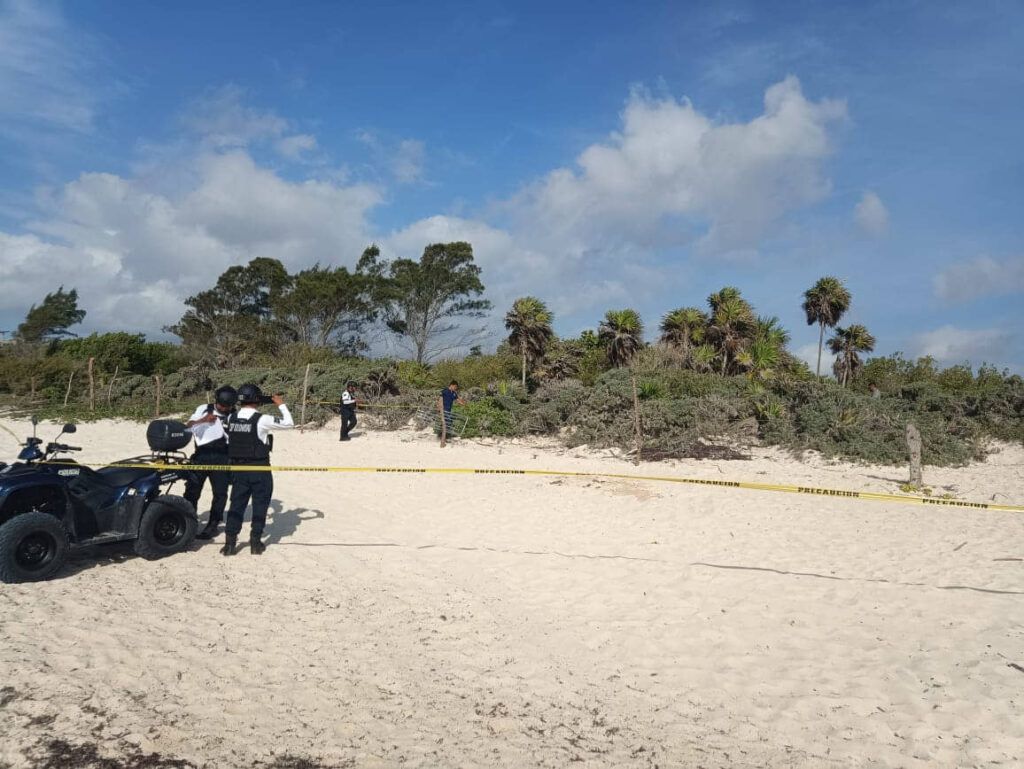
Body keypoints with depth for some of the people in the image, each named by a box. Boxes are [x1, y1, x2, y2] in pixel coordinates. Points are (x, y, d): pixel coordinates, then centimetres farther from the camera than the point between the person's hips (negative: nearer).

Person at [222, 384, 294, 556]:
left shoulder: (232, 419, 0)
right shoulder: (262, 419, -16)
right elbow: (289, 423, -8)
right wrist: (281, 405, 3)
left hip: (238, 468, 5)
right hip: (259, 469, -5)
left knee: (237, 503, 11)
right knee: (260, 505, 8)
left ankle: (230, 543, 9)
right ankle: (255, 542, 13)